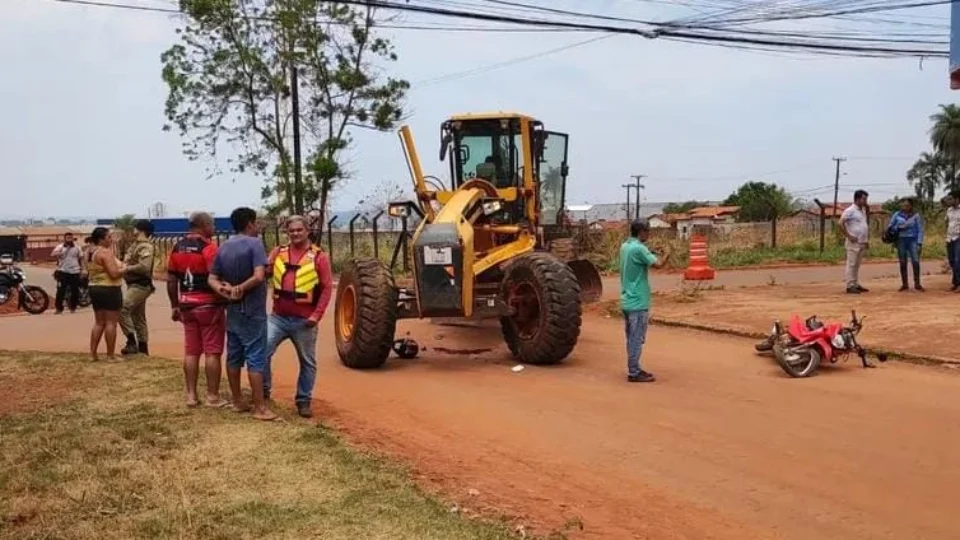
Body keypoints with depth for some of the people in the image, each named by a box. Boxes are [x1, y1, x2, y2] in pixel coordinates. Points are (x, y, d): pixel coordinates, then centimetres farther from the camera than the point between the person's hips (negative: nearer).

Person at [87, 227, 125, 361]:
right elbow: (114, 273, -22)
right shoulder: (105, 252, -17)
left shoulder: (91, 253, 13)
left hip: (95, 289, 9)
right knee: (111, 322, -4)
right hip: (109, 290, -9)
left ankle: (92, 353, 12)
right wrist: (124, 269, -5)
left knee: (99, 322, 13)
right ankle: (111, 355, -2)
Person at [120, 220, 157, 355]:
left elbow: (144, 267, -27)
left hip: (140, 286, -10)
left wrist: (127, 268, -17)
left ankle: (131, 341, -12)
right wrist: (124, 266, -1)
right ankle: (142, 347, 20)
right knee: (138, 317, 13)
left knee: (122, 309, -17)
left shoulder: (145, 247, -16)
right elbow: (131, 262, 21)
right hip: (135, 285, 10)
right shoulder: (136, 245, 15)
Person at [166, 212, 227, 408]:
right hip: (209, 305, -6)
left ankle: (191, 395, 15)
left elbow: (171, 280, 10)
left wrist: (174, 306, 16)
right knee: (212, 352, 0)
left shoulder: (177, 248, 8)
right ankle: (212, 397, 3)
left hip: (187, 306, 7)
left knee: (191, 352, 11)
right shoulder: (208, 247, -13)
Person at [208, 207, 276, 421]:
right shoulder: (254, 243, -13)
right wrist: (241, 289, -10)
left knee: (234, 356, 13)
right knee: (255, 358, -5)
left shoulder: (223, 247, 10)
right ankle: (260, 407, -3)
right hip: (252, 310, -7)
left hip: (233, 310, 7)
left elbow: (212, 278, 5)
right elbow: (259, 276, -24)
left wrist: (225, 290, -10)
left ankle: (237, 401, 22)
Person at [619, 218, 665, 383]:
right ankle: (634, 373, 2)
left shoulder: (625, 246, 10)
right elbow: (657, 264, -24)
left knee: (632, 338, 15)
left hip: (627, 300, 9)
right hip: (638, 302, -9)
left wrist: (651, 254, 4)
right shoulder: (639, 248, -18)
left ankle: (634, 369, 22)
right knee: (637, 339, -2)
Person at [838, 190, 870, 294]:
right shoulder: (850, 210, -10)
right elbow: (841, 224, -16)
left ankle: (856, 284, 16)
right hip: (854, 243, -8)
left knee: (857, 265, 12)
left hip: (862, 243, 8)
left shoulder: (863, 211, 16)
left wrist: (866, 240, 17)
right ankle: (850, 286, -5)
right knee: (851, 264, -6)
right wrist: (849, 236, -17)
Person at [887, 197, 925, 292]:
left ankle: (917, 284, -3)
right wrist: (897, 228, -13)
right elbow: (890, 226, 8)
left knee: (915, 262, -11)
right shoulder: (897, 215, 4)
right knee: (903, 263, 4)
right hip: (901, 240, 2)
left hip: (913, 240, -2)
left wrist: (919, 243, -8)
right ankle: (904, 285, 10)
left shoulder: (916, 216, -1)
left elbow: (920, 230, -1)